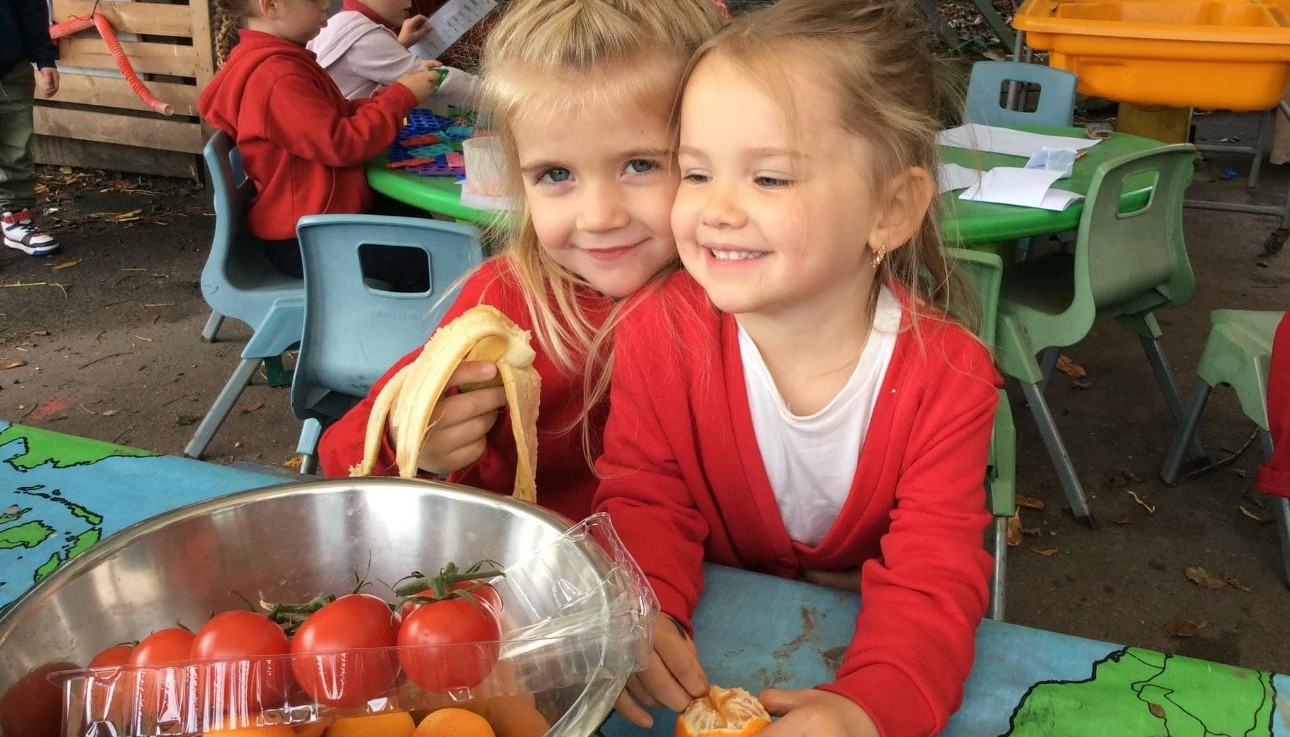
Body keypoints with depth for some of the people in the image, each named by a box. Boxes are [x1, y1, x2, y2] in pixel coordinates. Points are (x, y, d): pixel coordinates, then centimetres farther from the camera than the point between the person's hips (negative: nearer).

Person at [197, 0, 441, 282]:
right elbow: (343, 143, -24)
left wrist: (394, 95, 1)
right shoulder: (276, 76, -24)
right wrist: (402, 96, -14)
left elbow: (337, 116, 15)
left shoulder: (278, 62, 11)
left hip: (316, 217, 11)